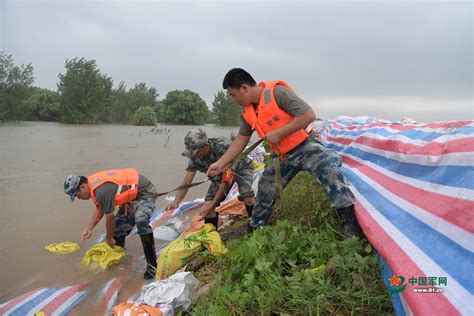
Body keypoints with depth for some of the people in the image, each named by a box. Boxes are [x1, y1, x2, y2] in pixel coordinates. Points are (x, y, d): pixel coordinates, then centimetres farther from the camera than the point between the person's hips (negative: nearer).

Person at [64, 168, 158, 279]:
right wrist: (89, 228, 13)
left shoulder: (102, 191, -30)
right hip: (132, 194, 10)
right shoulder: (92, 183, 0)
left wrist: (109, 238, -4)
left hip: (145, 192, -10)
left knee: (140, 221, -32)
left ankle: (152, 265, -24)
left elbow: (110, 217, -19)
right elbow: (99, 209, 16)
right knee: (119, 224, 13)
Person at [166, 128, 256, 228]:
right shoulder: (195, 157, -22)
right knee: (209, 202, -13)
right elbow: (186, 181, -20)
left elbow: (227, 180, -38)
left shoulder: (224, 148, -40)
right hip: (220, 172, 5)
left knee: (246, 195, -30)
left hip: (241, 168, -5)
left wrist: (211, 206, -40)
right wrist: (176, 201, -38)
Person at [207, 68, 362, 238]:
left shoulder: (277, 92, -23)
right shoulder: (246, 111, 1)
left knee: (327, 166, -36)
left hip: (305, 147, -7)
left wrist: (278, 133, -26)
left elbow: (309, 115, -28)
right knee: (265, 188, 15)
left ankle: (349, 219, -35)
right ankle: (254, 227, 34)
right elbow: (241, 140, 10)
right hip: (283, 157, 8)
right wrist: (220, 163, 6)